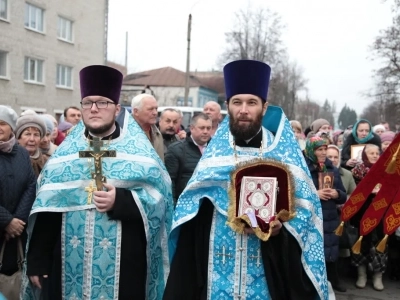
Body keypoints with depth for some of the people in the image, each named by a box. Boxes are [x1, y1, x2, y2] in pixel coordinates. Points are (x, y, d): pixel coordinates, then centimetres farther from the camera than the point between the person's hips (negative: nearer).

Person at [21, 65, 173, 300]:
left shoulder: (139, 149, 1)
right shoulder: (65, 152, 9)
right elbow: (46, 209, 7)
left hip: (123, 267, -2)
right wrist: (37, 261, 4)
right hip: (69, 265, 3)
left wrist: (121, 201, -21)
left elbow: (160, 198, -6)